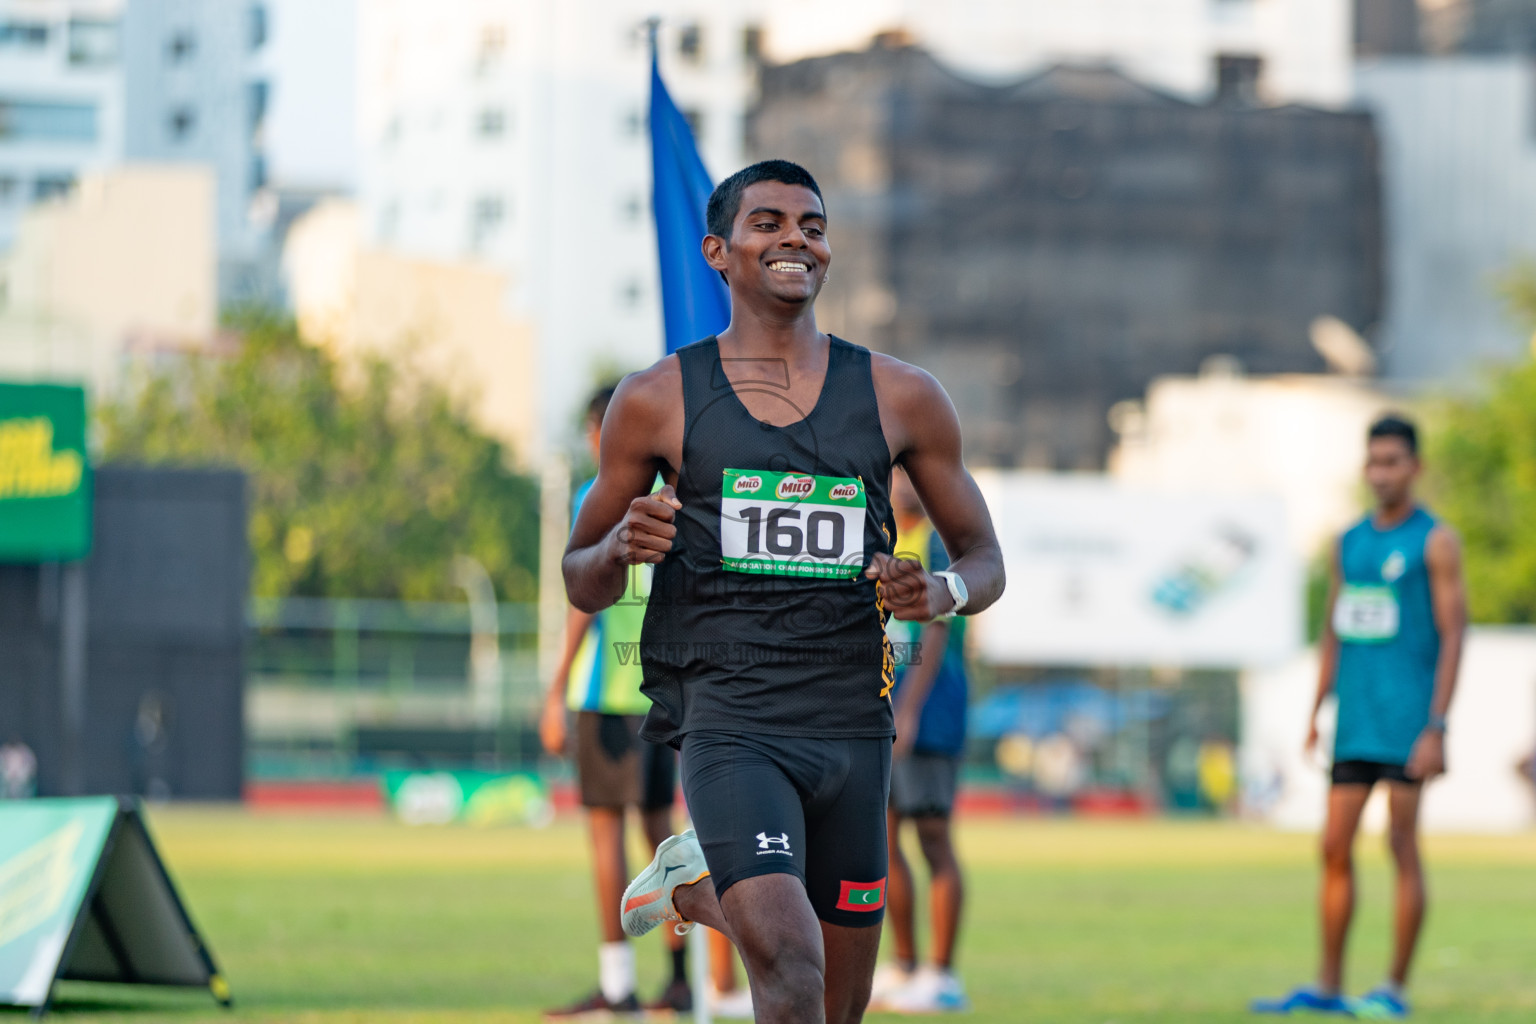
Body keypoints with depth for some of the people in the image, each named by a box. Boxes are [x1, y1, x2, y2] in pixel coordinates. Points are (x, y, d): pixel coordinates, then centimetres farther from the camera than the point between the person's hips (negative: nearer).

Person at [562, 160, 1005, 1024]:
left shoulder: (902, 399, 7)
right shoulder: (658, 400, 3)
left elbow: (985, 559, 15)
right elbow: (582, 586, 10)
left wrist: (946, 593, -9)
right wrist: (619, 549, -14)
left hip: (854, 726, 4)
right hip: (730, 725, -3)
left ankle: (696, 888, 42)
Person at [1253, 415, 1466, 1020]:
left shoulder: (1435, 541, -4)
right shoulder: (1350, 544, 15)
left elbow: (1453, 635, -9)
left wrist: (1436, 727, -16)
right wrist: (1314, 717, 13)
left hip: (1407, 721, -6)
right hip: (1355, 722, 6)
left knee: (1402, 845, -5)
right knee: (1335, 849, 4)